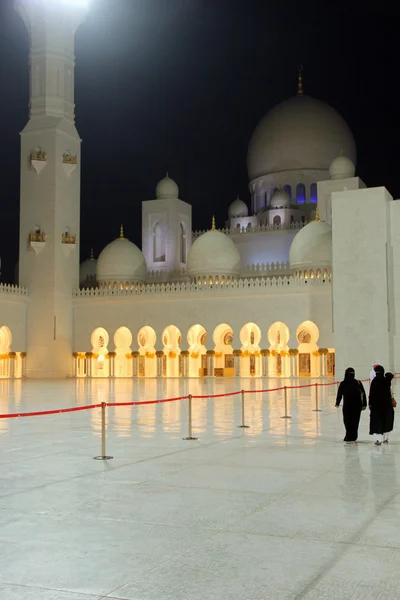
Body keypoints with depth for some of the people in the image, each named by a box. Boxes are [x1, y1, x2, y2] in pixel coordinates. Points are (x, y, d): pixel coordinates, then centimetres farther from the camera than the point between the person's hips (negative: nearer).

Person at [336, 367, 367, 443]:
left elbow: (339, 394, -4)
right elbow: (363, 394, 1)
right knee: (355, 421, 12)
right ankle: (353, 438, 19)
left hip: (347, 405, -3)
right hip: (357, 405, 3)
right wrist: (364, 405, 7)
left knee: (348, 421, 5)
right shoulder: (358, 383, 0)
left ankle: (350, 438, 1)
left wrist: (337, 403, 9)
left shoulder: (343, 383, -8)